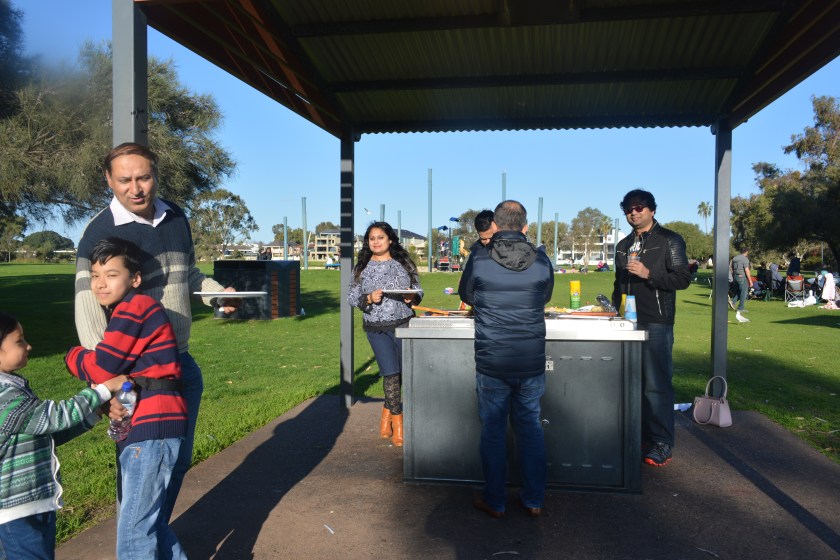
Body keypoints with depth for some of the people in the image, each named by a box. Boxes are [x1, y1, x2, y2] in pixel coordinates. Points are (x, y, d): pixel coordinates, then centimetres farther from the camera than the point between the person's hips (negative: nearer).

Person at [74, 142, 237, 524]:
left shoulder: (176, 218, 5)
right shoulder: (100, 233, -14)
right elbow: (89, 311, -20)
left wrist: (218, 293, -1)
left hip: (181, 361, 6)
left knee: (179, 460, 17)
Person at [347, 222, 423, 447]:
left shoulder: (403, 263, 5)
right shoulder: (362, 268, 5)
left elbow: (418, 289, 8)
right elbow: (351, 297, 4)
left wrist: (413, 297, -14)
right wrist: (369, 298, -14)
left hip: (404, 325, 2)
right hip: (377, 329, -2)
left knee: (405, 374, 7)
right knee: (391, 374, -8)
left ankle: (387, 413, 29)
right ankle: (397, 422, 7)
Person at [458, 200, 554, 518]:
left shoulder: (479, 260, -9)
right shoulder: (542, 261, -3)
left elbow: (466, 295, 8)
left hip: (492, 364, -2)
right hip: (532, 363, 2)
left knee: (493, 431, 9)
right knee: (530, 427, 15)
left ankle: (494, 502, 21)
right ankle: (534, 500, 24)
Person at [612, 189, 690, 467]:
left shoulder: (669, 240, 0)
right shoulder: (623, 246, 19)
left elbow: (683, 278, -8)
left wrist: (648, 274, -18)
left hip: (657, 322, -6)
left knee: (656, 384, -7)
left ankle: (662, 444, 0)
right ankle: (639, 434, 17)